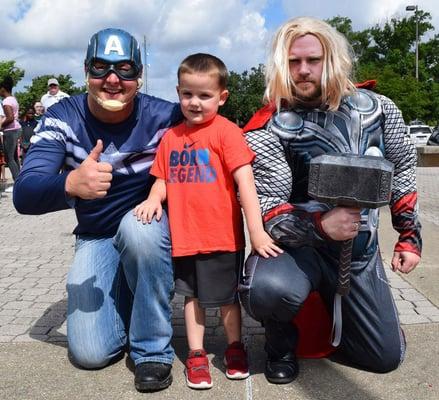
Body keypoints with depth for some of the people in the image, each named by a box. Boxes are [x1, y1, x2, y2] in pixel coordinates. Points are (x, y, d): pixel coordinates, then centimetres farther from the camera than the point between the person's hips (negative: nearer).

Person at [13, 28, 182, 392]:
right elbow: (24, 196, -24)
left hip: (151, 228, -1)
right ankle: (126, 300, 24)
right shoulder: (62, 118, -14)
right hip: (96, 239, 1)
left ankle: (153, 350, -17)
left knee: (138, 226, -38)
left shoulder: (163, 116, -16)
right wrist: (70, 184, -47)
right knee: (91, 353, -10)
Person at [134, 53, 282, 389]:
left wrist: (257, 231, -22)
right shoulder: (171, 136, 6)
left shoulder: (226, 131, -10)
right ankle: (196, 354, 33)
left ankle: (235, 347, 36)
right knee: (192, 295, 17)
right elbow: (163, 179, 13)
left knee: (226, 296, 12)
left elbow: (245, 182, -16)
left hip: (222, 235, -4)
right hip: (184, 235, 5)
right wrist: (154, 199, -9)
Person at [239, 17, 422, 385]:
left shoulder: (376, 109, -3)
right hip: (300, 243, -4)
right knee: (269, 290, -39)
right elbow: (266, 209, -18)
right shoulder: (269, 129, -14)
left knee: (386, 356, 8)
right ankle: (282, 341, 0)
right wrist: (320, 226, -35)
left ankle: (328, 308, 38)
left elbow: (403, 168, 11)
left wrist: (410, 235, 10)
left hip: (361, 250, 4)